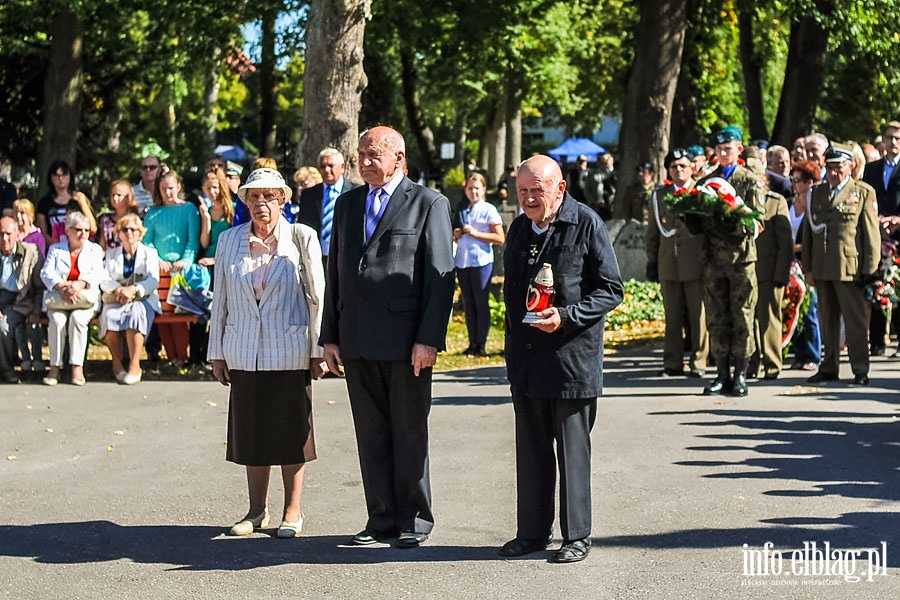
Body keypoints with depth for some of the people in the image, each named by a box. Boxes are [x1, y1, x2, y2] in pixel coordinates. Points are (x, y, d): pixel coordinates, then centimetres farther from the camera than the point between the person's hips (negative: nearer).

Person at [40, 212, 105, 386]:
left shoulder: (94, 249, 14)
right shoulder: (55, 249, 14)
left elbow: (98, 273, -3)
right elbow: (46, 273, -1)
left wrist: (80, 284, -23)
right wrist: (61, 286, -23)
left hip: (85, 299, 0)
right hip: (58, 299, 1)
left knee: (78, 318, -32)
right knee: (57, 320, -31)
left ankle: (77, 367, -29)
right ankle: (55, 367, -25)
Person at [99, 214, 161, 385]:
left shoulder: (150, 253, 15)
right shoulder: (111, 254, 20)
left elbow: (153, 281, -1)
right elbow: (104, 281, 7)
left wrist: (133, 289, -19)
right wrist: (118, 289, -16)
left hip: (143, 300, -1)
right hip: (116, 300, 1)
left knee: (135, 312, -37)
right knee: (109, 316, -34)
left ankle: (135, 365, -35)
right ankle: (117, 362, -18)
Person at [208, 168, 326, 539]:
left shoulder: (301, 238, -2)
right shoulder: (229, 241, 6)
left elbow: (318, 297, 0)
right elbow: (220, 300, 11)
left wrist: (319, 350, -3)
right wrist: (216, 352, 8)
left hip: (289, 353, -3)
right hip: (244, 353, 3)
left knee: (291, 434, 3)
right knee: (251, 433, 8)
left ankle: (293, 512, 13)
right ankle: (257, 511, 19)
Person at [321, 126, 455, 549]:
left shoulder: (429, 204, -2)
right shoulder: (347, 204, 15)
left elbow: (441, 276, -7)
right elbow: (335, 272, 17)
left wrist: (429, 339, -14)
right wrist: (330, 336, 11)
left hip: (406, 341, -5)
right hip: (358, 342, 5)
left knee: (410, 433, 4)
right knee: (370, 433, 8)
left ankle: (415, 521, 13)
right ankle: (382, 519, 15)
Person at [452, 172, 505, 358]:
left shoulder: (489, 210, -2)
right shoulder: (462, 211, 15)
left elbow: (500, 238, -8)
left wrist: (475, 233, -13)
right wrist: (457, 234, 3)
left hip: (482, 261, -6)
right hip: (462, 262, 6)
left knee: (481, 302, -3)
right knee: (468, 304, 7)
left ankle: (480, 345, 1)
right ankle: (472, 344, 13)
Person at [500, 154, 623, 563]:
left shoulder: (587, 225, -8)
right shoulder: (520, 228, 12)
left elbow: (611, 290, -8)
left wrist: (566, 317, -19)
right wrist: (513, 339, 16)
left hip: (572, 355, -6)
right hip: (525, 357, 6)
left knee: (572, 448, 0)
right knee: (530, 449, 11)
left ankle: (577, 535, 9)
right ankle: (532, 532, 20)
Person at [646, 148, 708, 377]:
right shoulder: (659, 196, 14)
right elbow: (653, 232, 18)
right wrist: (652, 261, 12)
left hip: (696, 263, -3)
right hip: (668, 264, 3)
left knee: (699, 316, -1)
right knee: (672, 317, 6)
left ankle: (698, 363, 6)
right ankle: (673, 364, 12)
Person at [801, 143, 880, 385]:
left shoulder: (864, 193, 2)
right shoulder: (817, 193, 15)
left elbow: (871, 234, -1)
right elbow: (808, 231, 16)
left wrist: (870, 269, -6)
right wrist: (808, 267, 10)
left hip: (850, 268, -4)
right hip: (822, 270, 4)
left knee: (855, 320, -2)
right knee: (828, 320, 10)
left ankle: (860, 370, 3)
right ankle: (829, 368, 17)